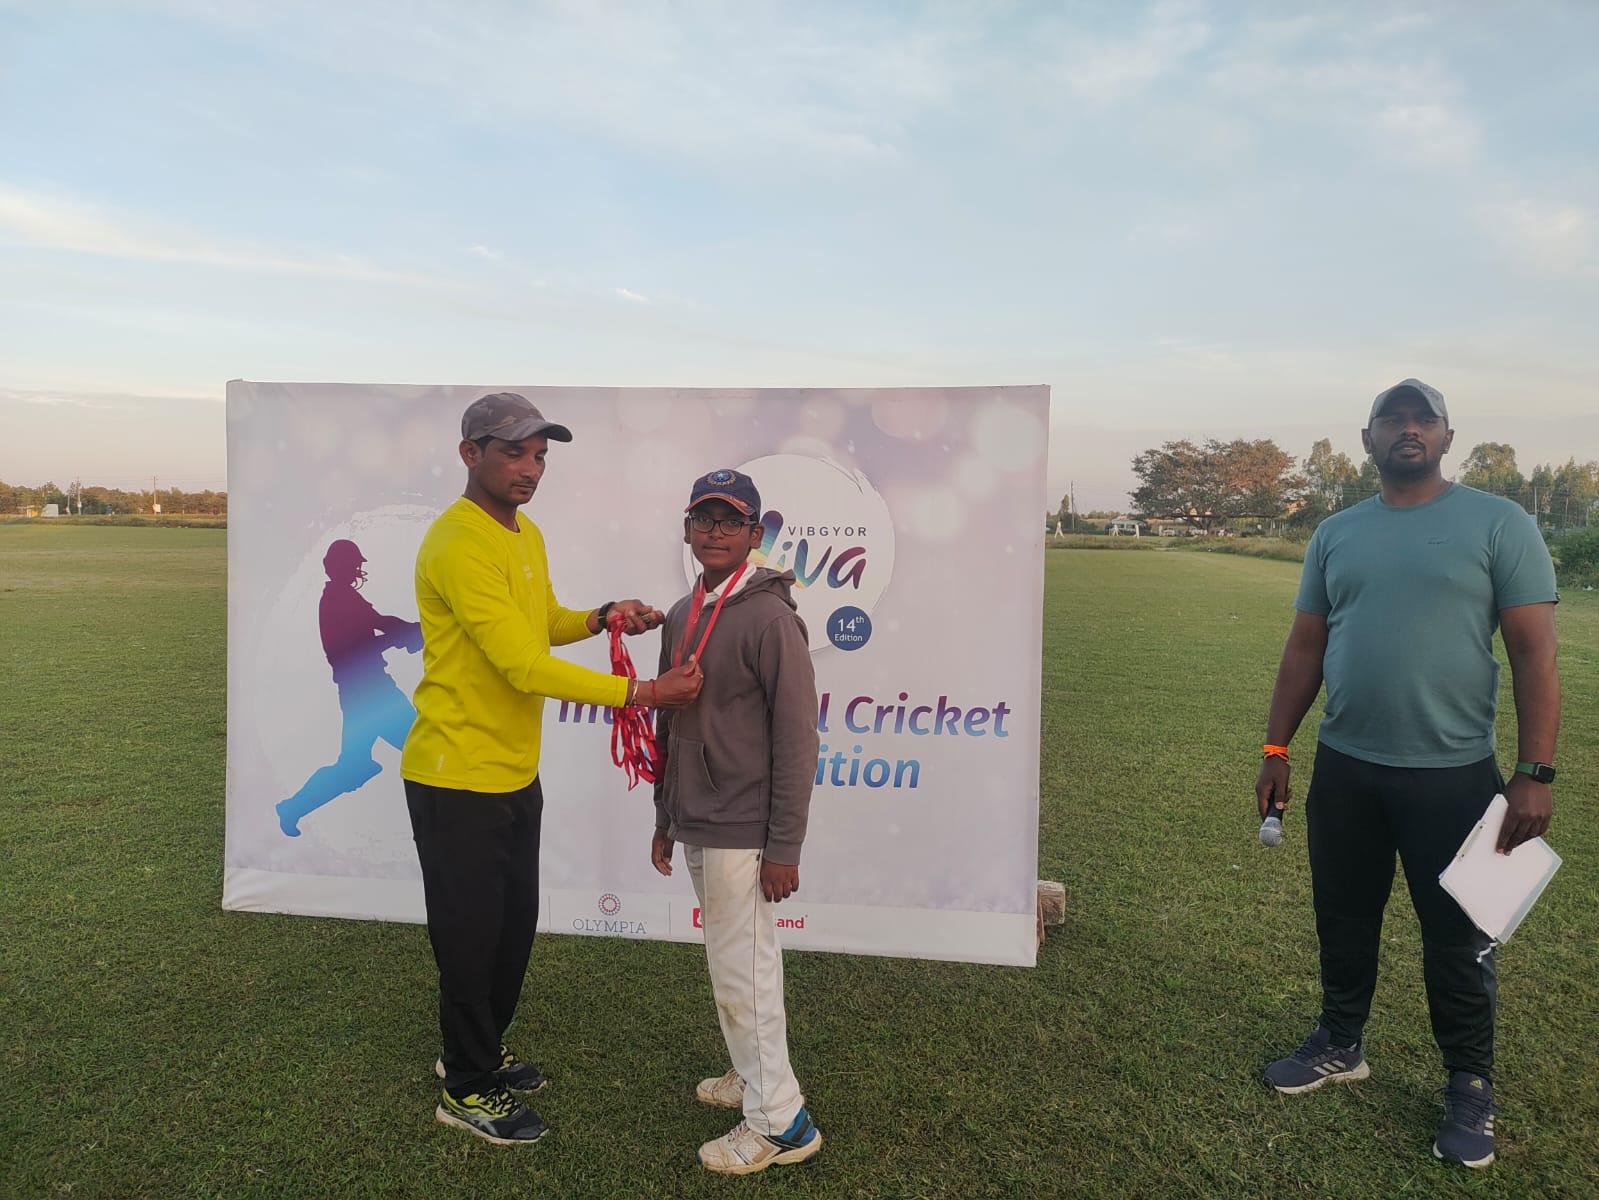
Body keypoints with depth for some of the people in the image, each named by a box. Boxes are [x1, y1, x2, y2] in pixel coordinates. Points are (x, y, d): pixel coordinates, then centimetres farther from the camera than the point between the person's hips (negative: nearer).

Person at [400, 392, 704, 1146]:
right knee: (471, 935, 7)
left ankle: (478, 1053, 41)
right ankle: (467, 1091, 27)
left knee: (514, 925, 20)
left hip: (516, 775, 9)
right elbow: (523, 665, -28)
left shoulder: (527, 536, 8)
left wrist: (602, 618, 1)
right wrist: (641, 693, -28)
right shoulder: (457, 545, -22)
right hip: (458, 780, -9)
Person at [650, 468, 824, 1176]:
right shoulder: (681, 616, 10)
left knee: (742, 971, 0)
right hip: (696, 827, 8)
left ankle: (779, 1122, 14)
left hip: (741, 832, -8)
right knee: (729, 965, 19)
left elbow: (797, 739, -17)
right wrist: (664, 819, 20)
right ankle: (751, 1076, 36)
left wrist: (784, 847, -17)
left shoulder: (770, 617, -15)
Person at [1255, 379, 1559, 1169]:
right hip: (1343, 768, 4)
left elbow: (1534, 653, -8)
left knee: (1457, 937, 9)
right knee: (1343, 917, 16)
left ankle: (1470, 1088, 28)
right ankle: (1340, 1046, 36)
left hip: (1452, 774, -4)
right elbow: (1305, 648, 9)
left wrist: (1534, 774, -14)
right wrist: (1275, 750, 7)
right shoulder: (1335, 534, 7)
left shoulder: (1499, 524, -5)